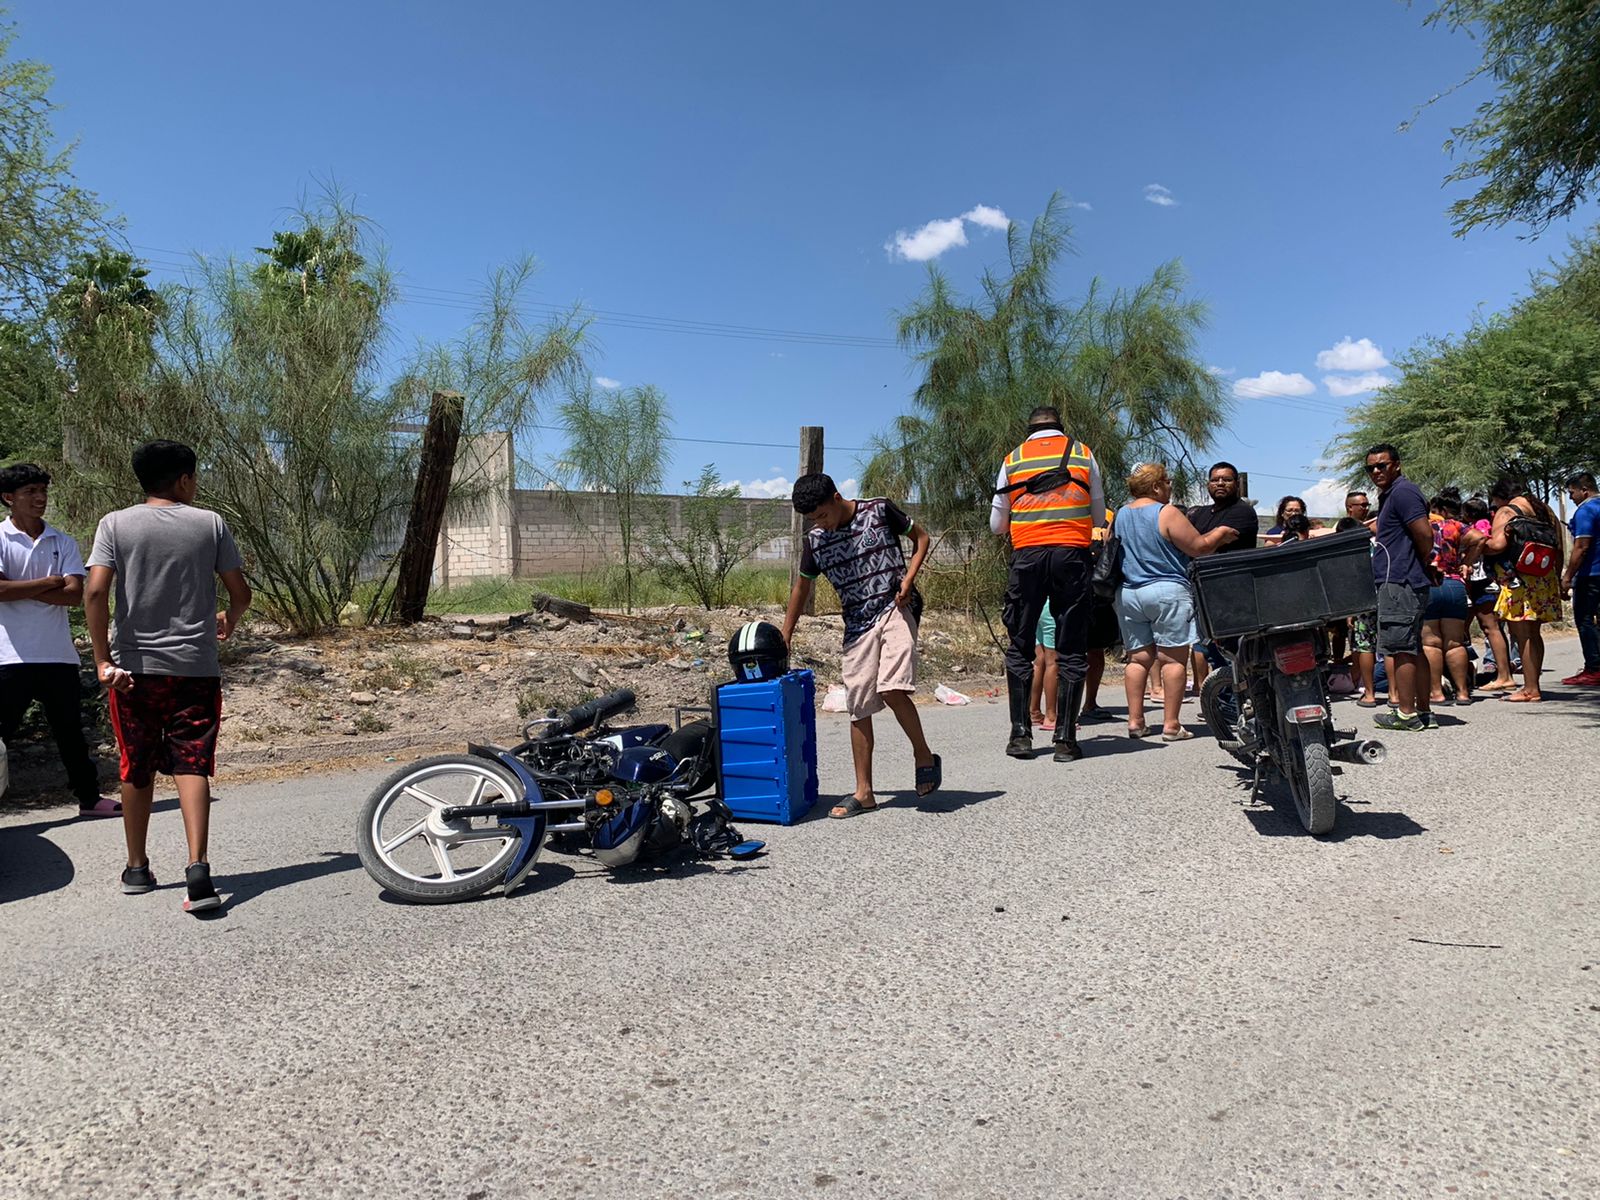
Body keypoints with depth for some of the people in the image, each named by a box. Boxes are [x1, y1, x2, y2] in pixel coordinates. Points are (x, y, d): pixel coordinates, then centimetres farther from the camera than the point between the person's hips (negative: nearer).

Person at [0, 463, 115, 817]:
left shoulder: (63, 542, 9)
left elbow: (75, 595, -4)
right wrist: (50, 583, -9)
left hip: (59, 655, 4)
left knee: (70, 731, 14)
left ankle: (89, 797, 25)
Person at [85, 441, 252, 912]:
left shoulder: (115, 524, 1)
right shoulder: (210, 524, 1)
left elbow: (95, 592, -10)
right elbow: (240, 592, 4)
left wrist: (103, 660, -8)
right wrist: (228, 622, 25)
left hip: (135, 666, 1)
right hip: (196, 666, -1)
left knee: (136, 770, 15)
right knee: (192, 766, -1)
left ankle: (137, 868, 26)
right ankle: (198, 867, -17)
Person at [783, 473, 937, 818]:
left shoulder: (880, 511, -5)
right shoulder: (816, 539, 4)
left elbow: (922, 538, 7)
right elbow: (802, 588, 15)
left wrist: (908, 579, -9)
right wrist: (784, 639, 15)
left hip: (895, 610, -4)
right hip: (857, 625, 4)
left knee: (892, 690, -22)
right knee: (859, 707, 2)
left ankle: (925, 758, 2)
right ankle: (864, 793, 11)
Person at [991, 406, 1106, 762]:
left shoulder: (1012, 459, 13)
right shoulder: (1083, 453, 13)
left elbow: (996, 525, 13)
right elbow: (1099, 516, 15)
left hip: (1027, 555, 0)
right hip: (1072, 554, 0)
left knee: (1019, 648, 9)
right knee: (1071, 651, 4)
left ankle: (1020, 733, 6)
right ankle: (1065, 739, 3)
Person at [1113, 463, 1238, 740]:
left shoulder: (1121, 515, 12)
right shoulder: (1167, 513, -9)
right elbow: (1199, 547, -8)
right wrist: (1220, 533, 10)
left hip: (1128, 593, 6)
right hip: (1166, 591, -6)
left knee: (1138, 657, 10)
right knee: (1173, 658, -2)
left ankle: (1135, 721, 8)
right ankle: (1171, 724, -3)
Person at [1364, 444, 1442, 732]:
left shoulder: (1402, 492, -11)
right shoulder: (1390, 495, 22)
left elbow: (1425, 535, -17)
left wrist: (1426, 565, -4)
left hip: (1399, 583, -11)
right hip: (1400, 582, 11)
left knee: (1400, 648, -8)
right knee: (1411, 649, 12)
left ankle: (1406, 714, -5)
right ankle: (1423, 711, 17)